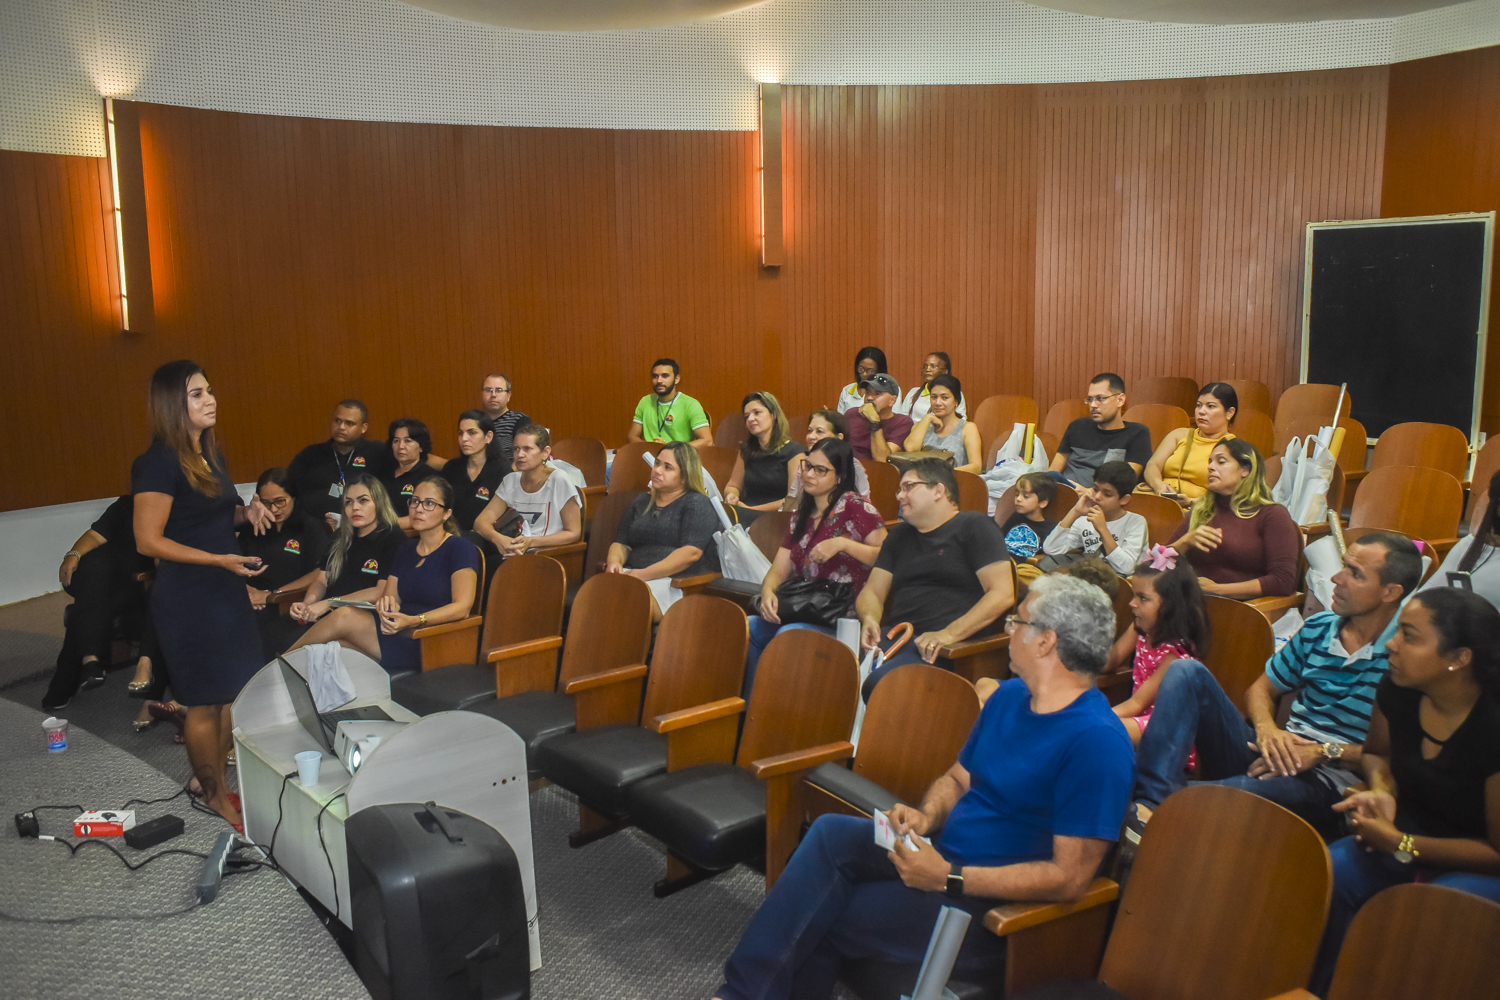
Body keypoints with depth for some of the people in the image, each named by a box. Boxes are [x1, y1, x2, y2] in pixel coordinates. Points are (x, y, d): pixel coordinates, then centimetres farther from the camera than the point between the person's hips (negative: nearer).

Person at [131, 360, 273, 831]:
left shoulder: (210, 453, 10)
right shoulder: (160, 463, -17)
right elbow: (148, 540, -19)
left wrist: (245, 512, 3)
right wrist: (220, 559, -24)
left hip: (225, 589, 8)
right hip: (186, 597, -8)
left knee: (236, 691, 14)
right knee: (205, 702, 4)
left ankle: (215, 776, 31)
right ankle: (215, 795, 19)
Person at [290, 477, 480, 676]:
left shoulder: (460, 548, -2)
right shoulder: (406, 549, 20)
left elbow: (462, 607, -13)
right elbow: (389, 598, 16)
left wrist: (412, 621, -26)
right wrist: (387, 605, -11)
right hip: (398, 635, 6)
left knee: (343, 617, -19)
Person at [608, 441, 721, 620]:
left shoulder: (697, 503, 2)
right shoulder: (641, 503, 24)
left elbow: (691, 552, -12)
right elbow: (622, 543, 22)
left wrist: (645, 574, -19)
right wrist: (614, 562, -4)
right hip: (633, 575, 6)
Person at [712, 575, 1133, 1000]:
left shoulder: (1098, 741, -20)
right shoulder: (1010, 695, 9)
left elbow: (1069, 877, -23)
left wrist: (948, 877, -23)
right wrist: (926, 817, -5)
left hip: (994, 907, -7)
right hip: (940, 854, 8)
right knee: (830, 833, -18)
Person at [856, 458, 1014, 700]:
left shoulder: (975, 526, 6)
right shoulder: (900, 535, 26)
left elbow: (1002, 594, -6)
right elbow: (872, 592, 22)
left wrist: (948, 634, -16)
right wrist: (869, 619, -3)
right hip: (895, 639, 6)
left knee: (878, 683, -34)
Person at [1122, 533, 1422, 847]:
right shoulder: (1318, 629, 14)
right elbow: (1260, 690, 19)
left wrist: (1325, 752, -19)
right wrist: (1267, 730, -3)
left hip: (1330, 780, -7)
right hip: (1274, 757, 7)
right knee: (1187, 672, -13)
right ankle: (1150, 800, -31)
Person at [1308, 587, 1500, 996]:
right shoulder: (1397, 692, -8)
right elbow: (1376, 753, 16)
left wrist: (1400, 844, -19)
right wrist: (1382, 793, -6)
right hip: (1409, 829, 5)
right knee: (1328, 873, -24)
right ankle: (1310, 992, -8)